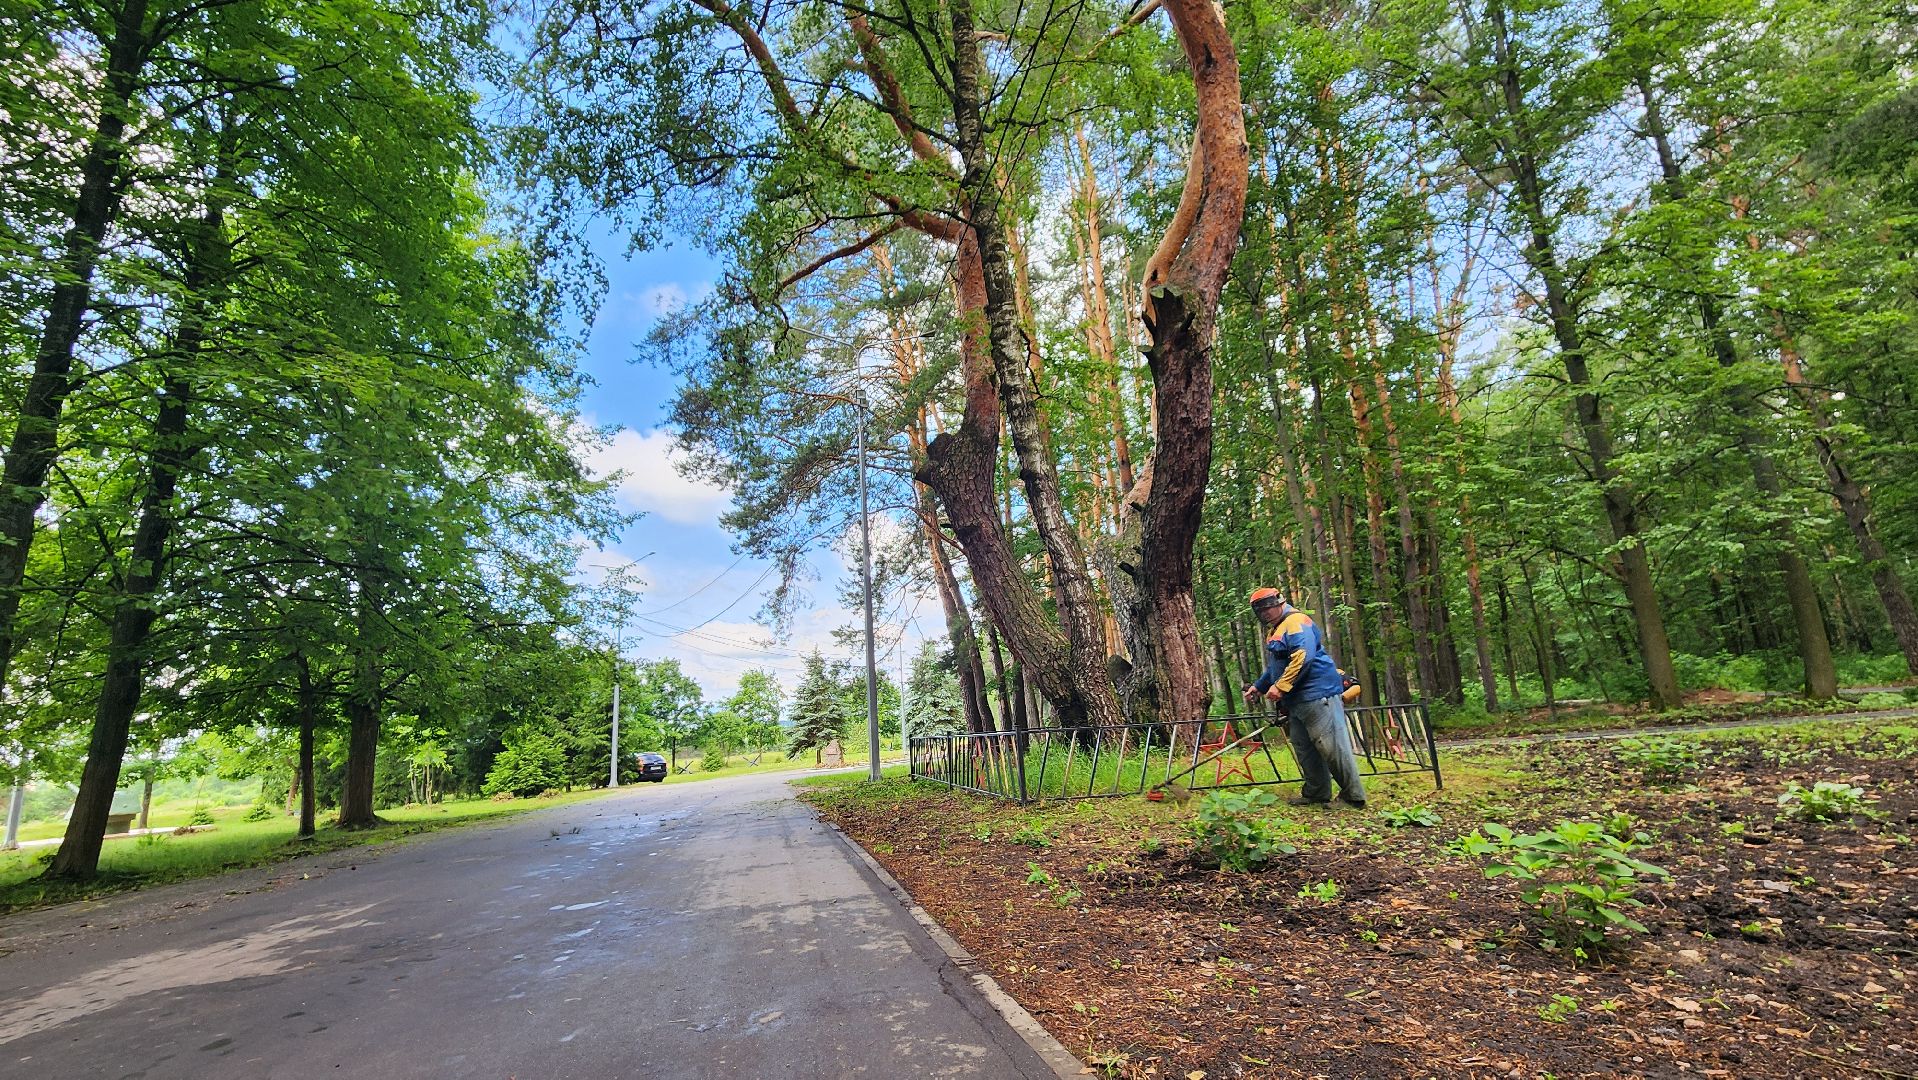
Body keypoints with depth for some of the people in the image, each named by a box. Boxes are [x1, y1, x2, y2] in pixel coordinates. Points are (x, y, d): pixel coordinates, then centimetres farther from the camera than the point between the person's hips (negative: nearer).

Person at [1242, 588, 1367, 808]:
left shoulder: (1296, 621, -11)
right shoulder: (1274, 632, 22)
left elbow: (1303, 657, -25)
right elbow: (1276, 667, 32)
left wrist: (1280, 687, -24)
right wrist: (1258, 687, 24)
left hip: (1317, 694, -10)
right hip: (1297, 700, 11)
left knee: (1332, 747, -6)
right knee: (1304, 749, 12)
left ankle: (1354, 796, 4)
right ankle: (1316, 793, 21)